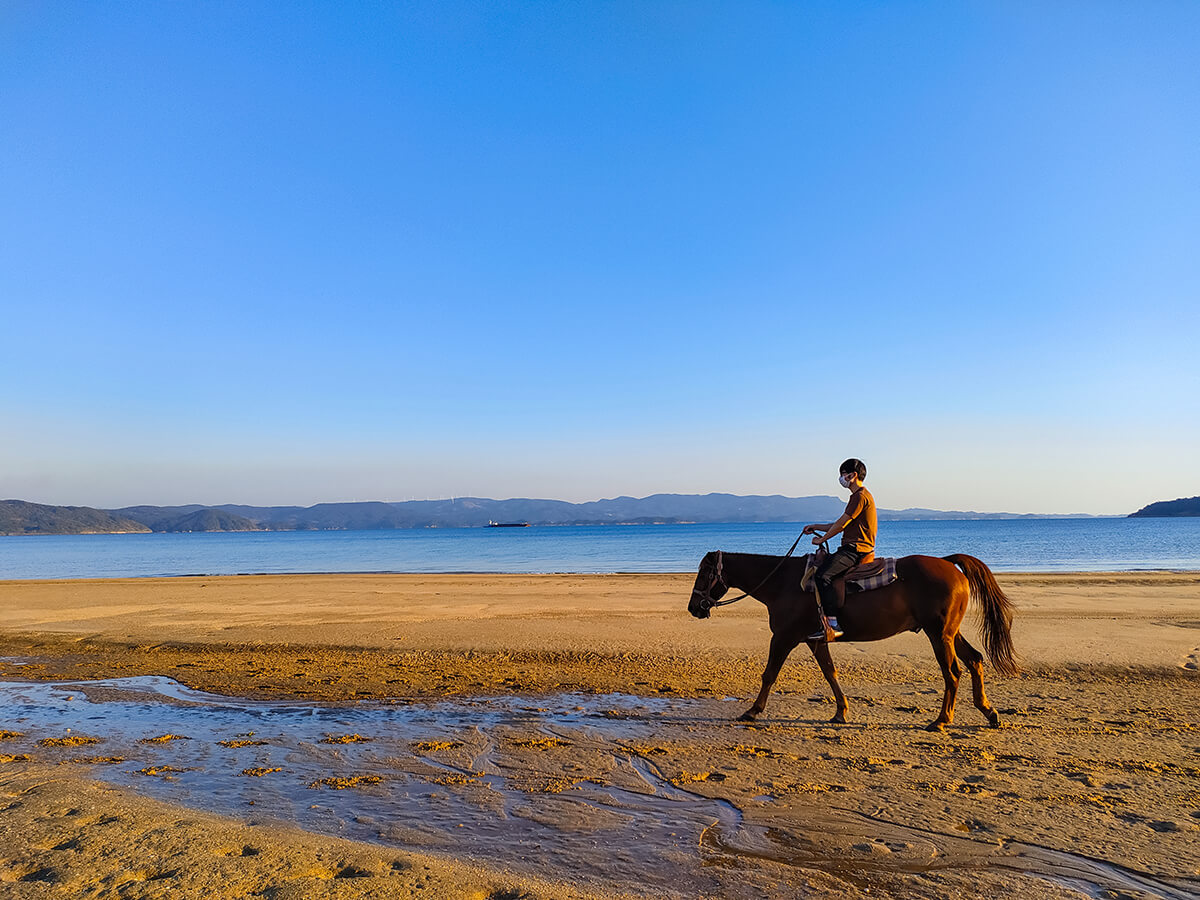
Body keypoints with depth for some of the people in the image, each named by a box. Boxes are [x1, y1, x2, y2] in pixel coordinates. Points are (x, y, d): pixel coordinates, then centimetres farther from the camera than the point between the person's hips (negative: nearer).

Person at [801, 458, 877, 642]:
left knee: (823, 574, -27)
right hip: (852, 549, 11)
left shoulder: (861, 496, -11)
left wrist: (821, 539, -2)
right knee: (821, 563, 13)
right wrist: (816, 527, 21)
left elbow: (841, 524, -13)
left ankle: (832, 625, -31)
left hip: (857, 550, -11)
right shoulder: (858, 496, 23)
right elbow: (842, 525, 27)